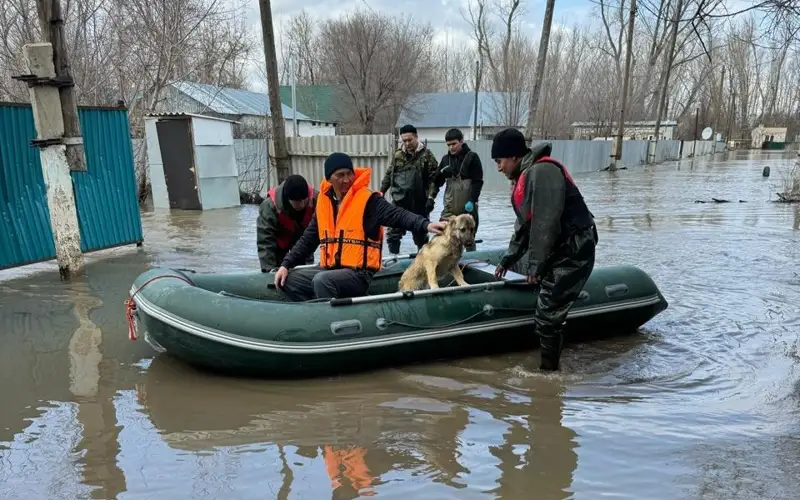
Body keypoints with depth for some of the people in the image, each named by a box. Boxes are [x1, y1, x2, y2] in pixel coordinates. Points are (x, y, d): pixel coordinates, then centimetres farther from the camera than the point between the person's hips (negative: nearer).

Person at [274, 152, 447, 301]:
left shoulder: (368, 200, -7)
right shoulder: (324, 202, 10)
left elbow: (398, 215, -20)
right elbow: (308, 239, 16)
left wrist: (425, 225, -38)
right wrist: (286, 264, 8)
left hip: (358, 274, -7)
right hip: (329, 269, 7)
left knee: (322, 281, -32)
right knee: (287, 280, 0)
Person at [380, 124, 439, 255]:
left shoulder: (426, 154, -5)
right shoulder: (398, 154, 7)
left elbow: (434, 177, -8)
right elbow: (389, 174, 15)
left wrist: (431, 197, -14)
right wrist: (381, 191, 11)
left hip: (419, 201, -3)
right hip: (399, 200, 3)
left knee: (420, 231, 10)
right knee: (394, 231, 3)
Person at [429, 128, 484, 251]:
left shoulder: (472, 157, -5)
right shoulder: (446, 159, 9)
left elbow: (478, 181, -8)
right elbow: (437, 180, 13)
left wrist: (472, 200, -16)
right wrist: (431, 196, 2)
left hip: (467, 206, -4)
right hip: (449, 207, 4)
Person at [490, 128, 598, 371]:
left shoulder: (542, 171, -19)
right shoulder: (526, 176, 15)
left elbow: (545, 223, -25)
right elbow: (525, 224, 22)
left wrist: (535, 265, -21)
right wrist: (508, 259, 23)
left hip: (573, 253, -10)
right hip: (559, 251, 10)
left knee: (548, 314, -7)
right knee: (549, 311, 15)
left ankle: (549, 369, 6)